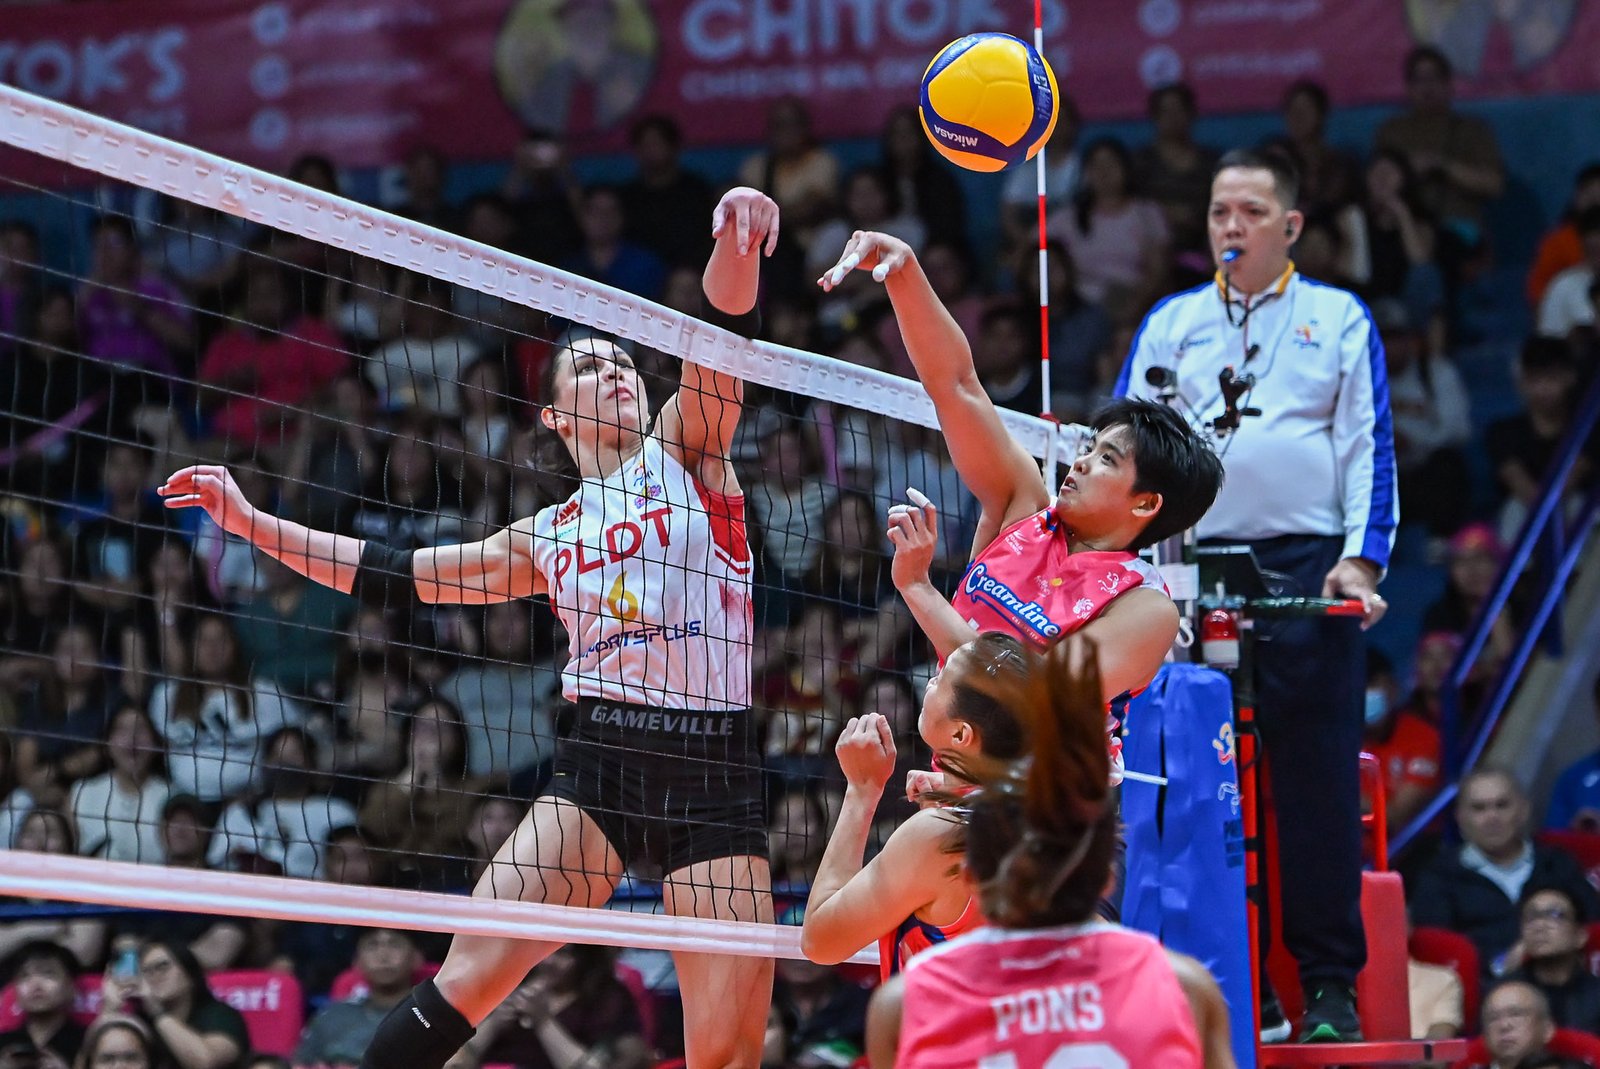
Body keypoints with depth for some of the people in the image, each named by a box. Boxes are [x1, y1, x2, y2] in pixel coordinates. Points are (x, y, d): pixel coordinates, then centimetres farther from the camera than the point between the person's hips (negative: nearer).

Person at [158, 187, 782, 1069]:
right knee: (469, 978, -17)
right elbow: (396, 575, 23)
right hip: (597, 761, 2)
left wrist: (735, 243, -27)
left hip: (717, 775, -2)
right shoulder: (547, 537, 17)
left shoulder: (685, 449, 11)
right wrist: (247, 519, 21)